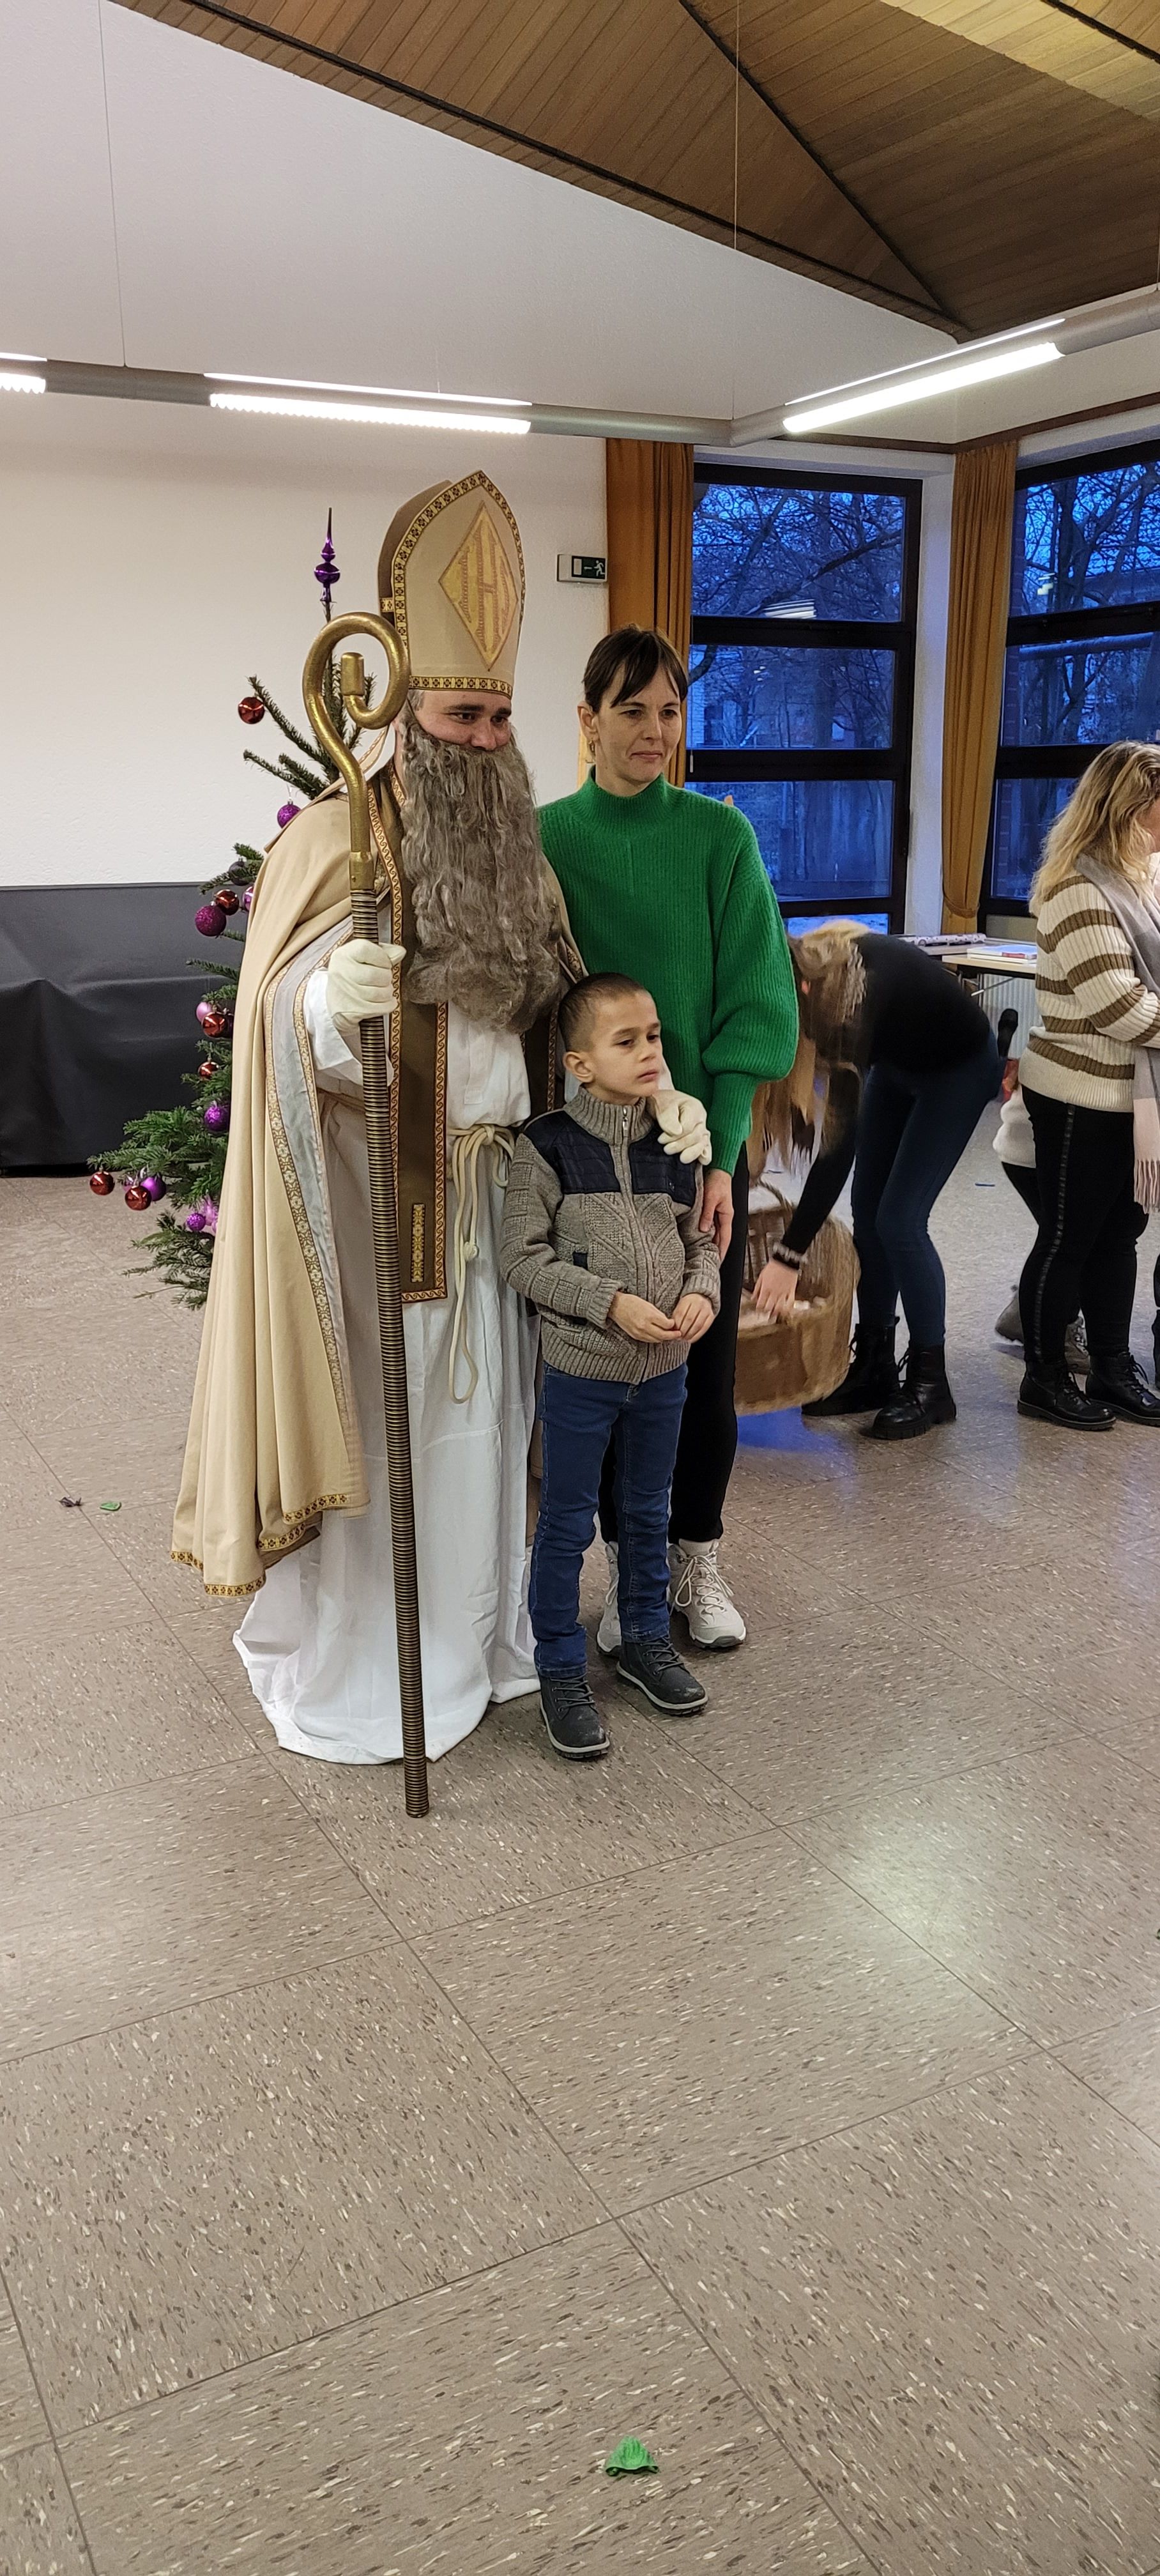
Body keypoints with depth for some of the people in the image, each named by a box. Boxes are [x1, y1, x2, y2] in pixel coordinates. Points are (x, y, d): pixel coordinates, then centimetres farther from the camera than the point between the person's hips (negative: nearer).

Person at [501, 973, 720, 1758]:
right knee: (567, 1525, 7)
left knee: (649, 1514, 20)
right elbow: (523, 1255, -13)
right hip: (582, 1369, -4)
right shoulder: (548, 1147, -13)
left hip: (664, 1368, 4)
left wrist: (702, 1291, -11)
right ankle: (562, 1671, 22)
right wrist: (611, 1302, -21)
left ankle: (648, 1640, 39)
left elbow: (701, 1238, 10)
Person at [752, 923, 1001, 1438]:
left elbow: (839, 1145, -41)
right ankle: (874, 1371, 14)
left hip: (958, 1069, -7)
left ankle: (929, 1383, 1)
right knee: (868, 1214, 3)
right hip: (895, 1063, 7)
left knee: (899, 1219, -12)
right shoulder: (796, 966, -20)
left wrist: (788, 1257, -41)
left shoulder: (850, 996, -40)